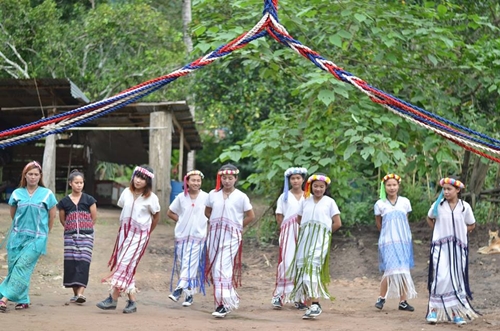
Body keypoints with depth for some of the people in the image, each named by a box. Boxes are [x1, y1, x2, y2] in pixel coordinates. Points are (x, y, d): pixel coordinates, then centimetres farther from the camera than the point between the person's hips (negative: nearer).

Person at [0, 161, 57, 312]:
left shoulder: (47, 194, -1)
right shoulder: (17, 193, 5)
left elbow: (52, 216, 8)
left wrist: (43, 232, 15)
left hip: (36, 238, -3)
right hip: (17, 236, 3)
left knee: (22, 267, -13)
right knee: (13, 267, 1)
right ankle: (23, 300, 13)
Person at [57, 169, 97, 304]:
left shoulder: (89, 200, 2)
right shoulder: (64, 202, 5)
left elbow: (94, 218, 8)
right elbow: (62, 219, 16)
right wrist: (71, 228, 13)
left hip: (86, 235, -2)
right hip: (70, 236, 2)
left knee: (83, 262, -11)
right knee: (71, 264, 0)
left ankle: (80, 293, -19)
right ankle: (75, 293, 9)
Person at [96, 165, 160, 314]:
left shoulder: (151, 198, -10)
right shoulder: (127, 192, 1)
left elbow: (156, 216, 3)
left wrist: (148, 232, 10)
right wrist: (126, 226, 9)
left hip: (139, 234, -5)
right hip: (125, 231, 5)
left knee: (125, 264, -12)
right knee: (126, 267, 4)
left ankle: (113, 299, -13)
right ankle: (132, 301, 9)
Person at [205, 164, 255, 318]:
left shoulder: (241, 197, -5)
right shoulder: (213, 194, 5)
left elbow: (251, 216, 3)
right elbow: (207, 212, 19)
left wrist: (237, 226, 4)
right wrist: (217, 222, 9)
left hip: (231, 236, -5)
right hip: (214, 234, 5)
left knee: (223, 268, -15)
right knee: (215, 269, 7)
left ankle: (224, 303, -15)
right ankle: (230, 297, 21)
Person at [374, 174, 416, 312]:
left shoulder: (405, 202, 5)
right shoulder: (380, 204, 0)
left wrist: (401, 234, 14)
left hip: (403, 241, 3)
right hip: (388, 242, -3)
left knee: (404, 271, 2)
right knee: (390, 270, -15)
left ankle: (403, 301, 9)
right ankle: (382, 298, 1)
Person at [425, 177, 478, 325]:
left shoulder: (465, 207, -2)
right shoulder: (438, 205, -3)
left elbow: (471, 225, 10)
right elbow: (429, 219, 14)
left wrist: (458, 232, 0)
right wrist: (440, 231, 4)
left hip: (458, 247, 2)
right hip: (440, 246, -2)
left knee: (457, 278, 7)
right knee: (441, 277, -13)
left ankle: (456, 312, 15)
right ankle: (433, 310, -7)